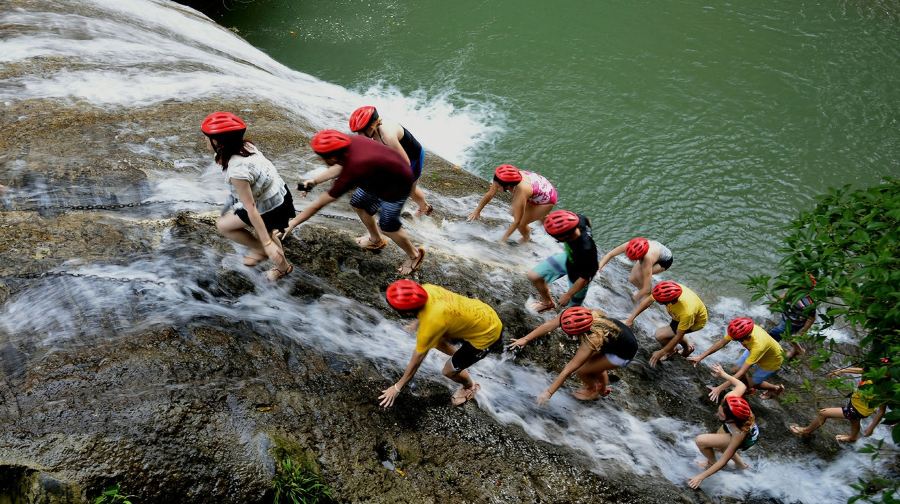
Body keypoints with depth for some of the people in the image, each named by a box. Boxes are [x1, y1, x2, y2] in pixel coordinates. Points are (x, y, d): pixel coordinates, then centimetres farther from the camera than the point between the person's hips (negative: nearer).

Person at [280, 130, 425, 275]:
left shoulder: (353, 170, -38)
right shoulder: (351, 143, -20)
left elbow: (320, 203, -30)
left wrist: (292, 223, -21)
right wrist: (315, 180, 2)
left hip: (396, 185, -8)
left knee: (387, 227, 3)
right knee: (358, 204, 19)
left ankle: (414, 255, 31)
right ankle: (376, 240, 45)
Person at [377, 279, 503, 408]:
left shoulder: (430, 324, -35)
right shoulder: (425, 289, -19)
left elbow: (417, 360, -20)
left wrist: (397, 387, -7)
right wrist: (417, 322, 26)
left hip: (487, 333, -7)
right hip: (480, 311, 7)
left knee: (449, 371, 4)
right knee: (434, 339, 14)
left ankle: (470, 387, 34)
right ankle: (461, 356, 37)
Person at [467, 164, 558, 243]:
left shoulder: (520, 192, -42)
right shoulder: (503, 177, -25)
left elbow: (517, 221, -32)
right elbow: (490, 194, -9)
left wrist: (503, 239, -24)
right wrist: (477, 211, -2)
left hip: (546, 200, -7)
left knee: (521, 224, -3)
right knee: (513, 211, 17)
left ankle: (526, 238, 32)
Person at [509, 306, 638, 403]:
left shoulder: (591, 341, -37)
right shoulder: (579, 315, -22)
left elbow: (568, 370, -31)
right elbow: (549, 324, -18)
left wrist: (548, 393, -24)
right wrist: (525, 339, -17)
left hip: (624, 354, -7)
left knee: (580, 370, -1)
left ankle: (592, 391, 28)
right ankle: (603, 387, 48)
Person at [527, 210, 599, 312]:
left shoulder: (586, 250, -45)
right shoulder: (577, 219, -30)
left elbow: (584, 278, -29)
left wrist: (568, 295, -17)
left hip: (578, 275, -6)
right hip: (568, 258, 6)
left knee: (573, 307, 14)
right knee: (533, 276, 4)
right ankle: (548, 303, 31)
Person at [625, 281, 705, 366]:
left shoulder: (687, 312, -44)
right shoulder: (668, 289, -34)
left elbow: (679, 336, -29)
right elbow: (648, 301, -18)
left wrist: (661, 353, -21)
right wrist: (631, 318, -21)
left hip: (696, 321, -6)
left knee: (660, 334, -15)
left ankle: (671, 351, 15)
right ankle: (688, 346, 45)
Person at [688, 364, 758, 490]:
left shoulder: (740, 433, -45)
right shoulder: (730, 397, -39)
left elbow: (724, 460, -34)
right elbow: (742, 386, -15)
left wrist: (701, 477, -29)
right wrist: (723, 374, -3)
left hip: (746, 440, -6)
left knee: (700, 441, -20)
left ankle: (712, 463, 11)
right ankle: (740, 464, 50)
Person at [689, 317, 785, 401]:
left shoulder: (758, 346, -45)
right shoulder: (739, 330, -31)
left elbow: (742, 372, -39)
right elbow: (721, 343, -17)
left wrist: (720, 388, -39)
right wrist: (700, 357, -18)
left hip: (771, 361, -5)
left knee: (749, 383, 7)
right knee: (736, 369, 8)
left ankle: (776, 388, 31)